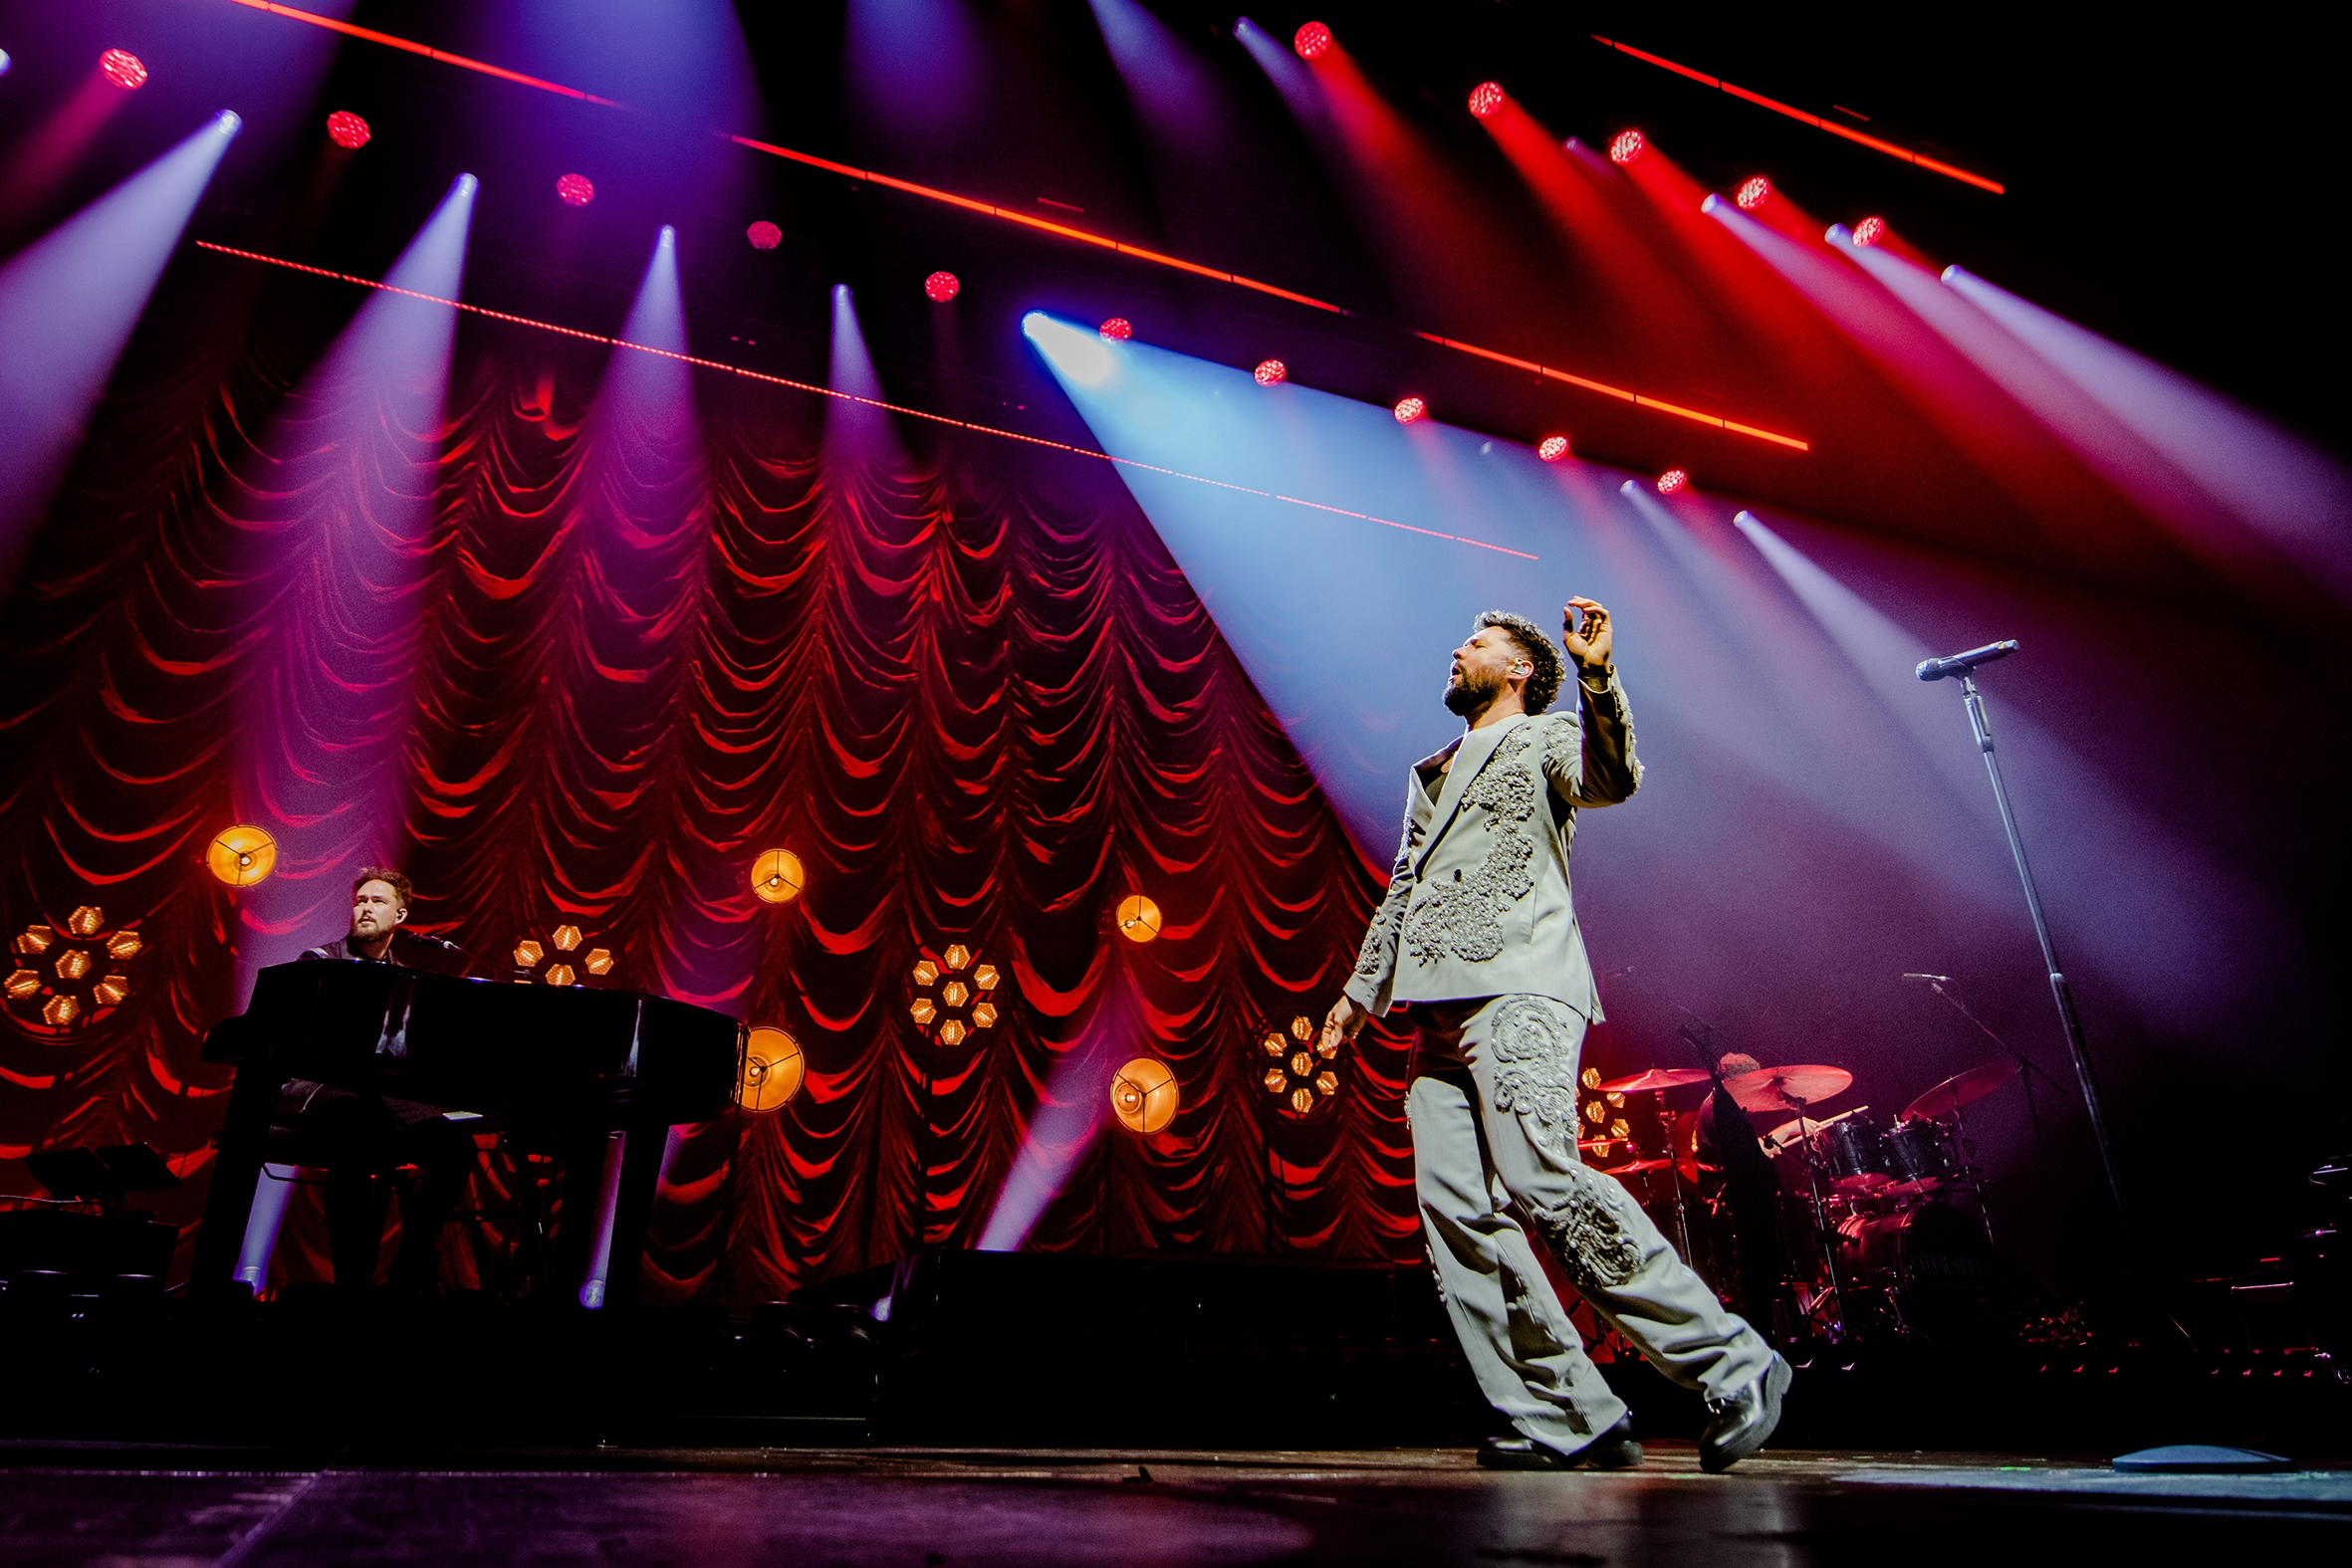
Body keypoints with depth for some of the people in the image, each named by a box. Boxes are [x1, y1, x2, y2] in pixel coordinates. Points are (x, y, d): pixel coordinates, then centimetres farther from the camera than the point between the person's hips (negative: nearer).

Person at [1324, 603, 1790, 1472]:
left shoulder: (1545, 737, 10)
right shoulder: (1432, 773, 30)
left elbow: (1612, 779, -13)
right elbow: (1401, 892, 33)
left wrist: (1597, 675, -26)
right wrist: (1361, 989, 30)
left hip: (1517, 992, -7)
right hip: (1443, 1010, 7)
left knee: (1544, 1183, -22)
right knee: (1455, 1208, -5)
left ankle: (1729, 1365, -8)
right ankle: (1567, 1420, -1)